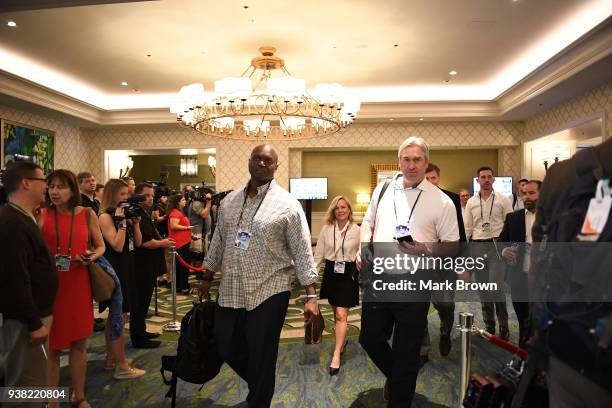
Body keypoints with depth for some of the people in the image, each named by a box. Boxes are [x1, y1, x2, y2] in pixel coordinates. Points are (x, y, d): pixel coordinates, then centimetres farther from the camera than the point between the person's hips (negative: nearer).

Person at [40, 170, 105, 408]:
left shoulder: (87, 214, 1)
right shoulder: (41, 215, -2)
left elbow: (100, 246, 9)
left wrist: (91, 257, -10)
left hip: (78, 284, 2)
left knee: (79, 343, 12)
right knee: (51, 346, 6)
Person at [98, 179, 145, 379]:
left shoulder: (124, 214, 10)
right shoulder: (105, 216, -13)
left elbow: (137, 242, 8)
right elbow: (117, 246, -21)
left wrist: (135, 221, -1)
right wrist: (122, 222, -20)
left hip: (125, 270, 9)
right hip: (114, 272, -9)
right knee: (119, 318, -5)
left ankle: (112, 359, 28)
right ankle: (122, 367, 3)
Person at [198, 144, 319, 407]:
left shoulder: (287, 205, -8)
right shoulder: (229, 201, 8)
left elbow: (303, 252, -10)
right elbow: (218, 242, 17)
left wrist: (311, 296, -14)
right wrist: (207, 278, 20)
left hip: (268, 292, -5)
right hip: (230, 291, 6)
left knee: (261, 358, 5)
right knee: (227, 349, 16)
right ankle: (260, 386, 44)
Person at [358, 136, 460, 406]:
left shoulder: (441, 201, -4)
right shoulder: (383, 189, 7)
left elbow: (452, 245, -2)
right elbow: (368, 223, 17)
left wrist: (425, 250, -20)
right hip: (378, 278, 4)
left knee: (406, 352, 8)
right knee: (369, 339, 13)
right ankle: (394, 376, 44)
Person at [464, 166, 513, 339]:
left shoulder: (503, 200, 2)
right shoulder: (471, 202, 9)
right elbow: (467, 228, 10)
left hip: (497, 245, -3)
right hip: (477, 246, 3)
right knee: (483, 289, 8)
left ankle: (504, 326, 5)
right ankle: (489, 326, 19)